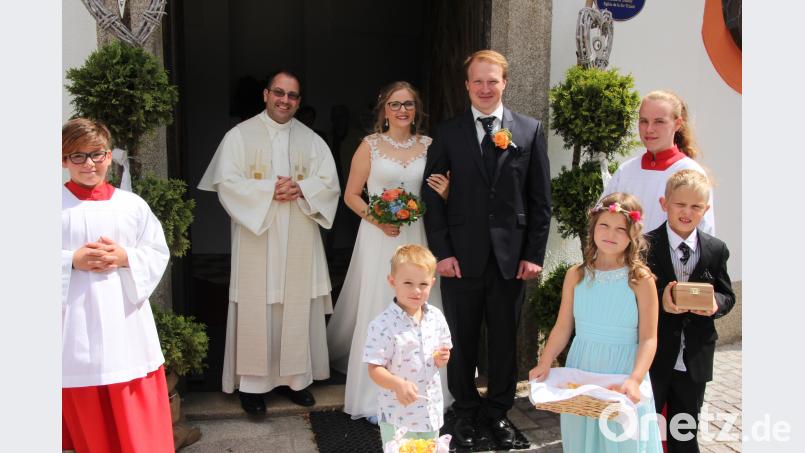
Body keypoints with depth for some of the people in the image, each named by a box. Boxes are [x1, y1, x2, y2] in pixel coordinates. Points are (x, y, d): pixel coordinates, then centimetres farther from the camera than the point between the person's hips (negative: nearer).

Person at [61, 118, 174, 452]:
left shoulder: (133, 205, 3)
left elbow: (159, 255, 6)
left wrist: (126, 258, -11)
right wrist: (72, 261, -14)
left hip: (126, 324, 1)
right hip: (76, 329, -1)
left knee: (139, 425, 6)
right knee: (87, 423, 13)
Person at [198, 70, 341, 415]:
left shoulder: (311, 139, 11)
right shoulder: (240, 135, 2)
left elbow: (329, 183, 4)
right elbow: (227, 183, -7)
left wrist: (300, 189, -14)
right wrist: (270, 189, -17)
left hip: (299, 242, 3)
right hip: (256, 238, -3)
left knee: (298, 308, 7)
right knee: (256, 310, 0)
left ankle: (294, 376, 20)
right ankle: (252, 383, 12)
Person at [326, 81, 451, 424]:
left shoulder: (429, 146, 8)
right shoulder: (370, 145, 2)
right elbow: (351, 195, 2)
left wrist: (443, 192, -9)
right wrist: (377, 219, -14)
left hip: (417, 238, 3)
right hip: (379, 238, -2)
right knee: (378, 311, -1)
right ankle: (376, 397, 11)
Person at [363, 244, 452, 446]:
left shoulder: (436, 317, -2)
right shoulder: (382, 325, -20)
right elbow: (374, 369, -19)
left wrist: (443, 358, -10)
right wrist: (398, 384, -35)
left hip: (431, 410, 6)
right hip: (398, 414, -5)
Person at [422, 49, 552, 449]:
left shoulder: (530, 130, 4)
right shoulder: (447, 133, 3)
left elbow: (540, 199, 3)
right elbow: (432, 195, 1)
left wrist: (534, 254, -2)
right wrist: (441, 251, -6)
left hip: (511, 257, 1)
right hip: (461, 257, 0)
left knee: (505, 340, 13)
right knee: (461, 340, 10)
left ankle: (498, 411, 32)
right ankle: (466, 412, 30)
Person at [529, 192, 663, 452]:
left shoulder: (640, 279, -10)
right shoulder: (576, 275, -1)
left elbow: (648, 339, -10)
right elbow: (563, 327, 1)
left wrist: (634, 379, -22)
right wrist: (544, 363, -10)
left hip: (622, 373, -2)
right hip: (580, 372, 3)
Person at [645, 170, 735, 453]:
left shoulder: (717, 250, 0)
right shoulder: (645, 246, -10)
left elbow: (728, 296, 6)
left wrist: (716, 304, -16)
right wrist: (659, 300, -28)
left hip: (695, 359, 3)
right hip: (653, 357, -3)